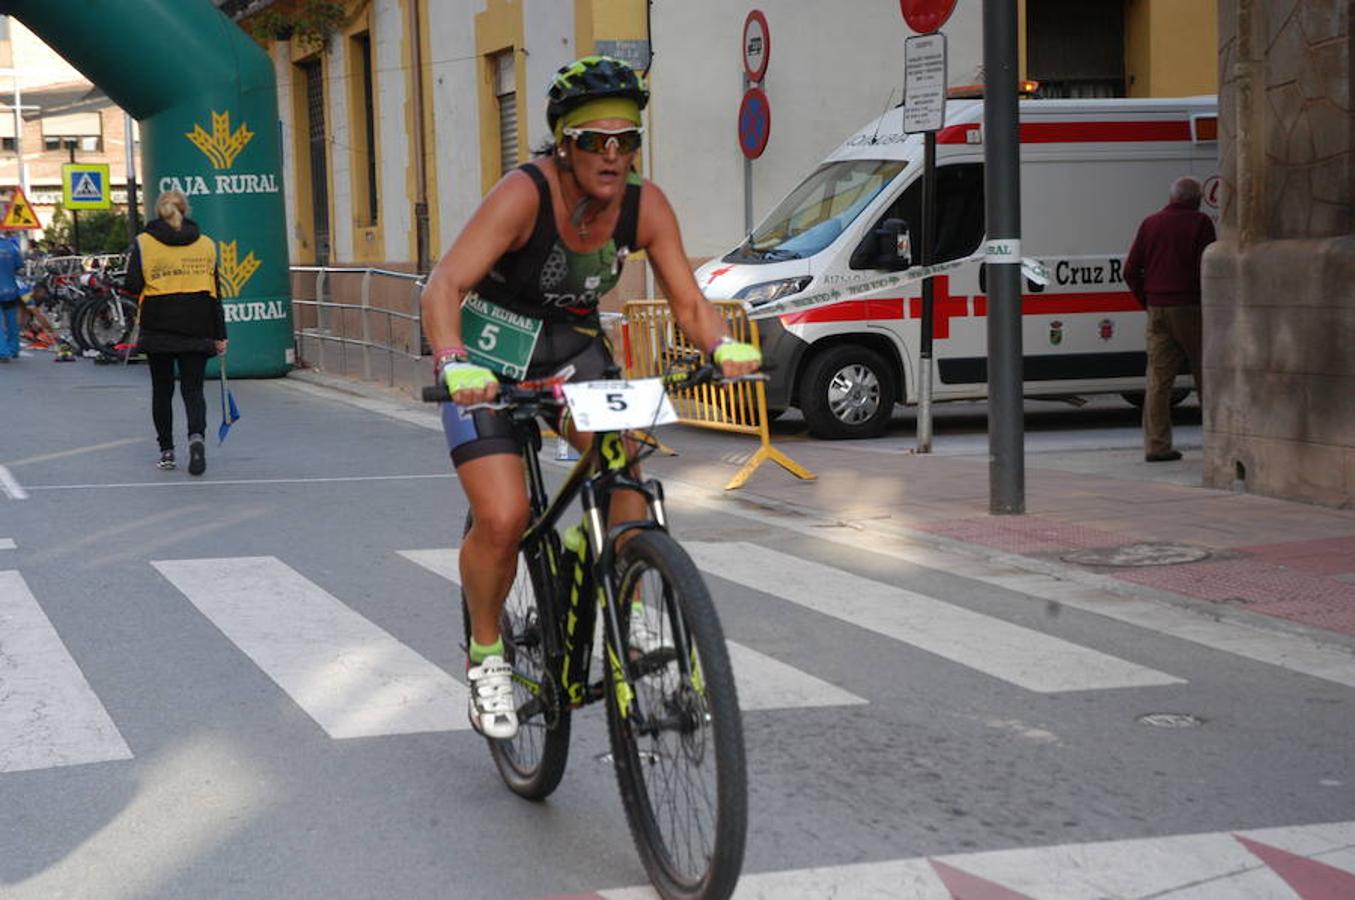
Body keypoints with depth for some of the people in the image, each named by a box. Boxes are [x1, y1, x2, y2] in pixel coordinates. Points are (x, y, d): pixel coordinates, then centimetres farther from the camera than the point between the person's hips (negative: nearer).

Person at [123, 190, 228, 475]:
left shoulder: (143, 243, -1)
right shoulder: (206, 244, 5)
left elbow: (132, 286, -7)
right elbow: (215, 293, 5)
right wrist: (219, 334, 9)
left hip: (158, 330, -1)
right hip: (197, 331, 1)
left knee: (162, 390, 12)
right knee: (193, 388, 4)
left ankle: (166, 451, 14)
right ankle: (196, 436, -22)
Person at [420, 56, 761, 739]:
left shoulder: (645, 206, -13)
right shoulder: (525, 193, -27)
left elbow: (687, 300, -11)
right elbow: (445, 284, -34)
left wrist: (723, 345, -33)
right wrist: (455, 365, -52)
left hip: (573, 345, 4)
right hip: (491, 355, -4)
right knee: (502, 518, -18)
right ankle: (485, 656, 6)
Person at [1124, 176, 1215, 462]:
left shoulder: (1150, 223, 9)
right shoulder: (1200, 223, -4)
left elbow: (1130, 270, 7)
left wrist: (1147, 302, 14)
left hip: (1157, 310, 4)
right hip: (1189, 308, -4)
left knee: (1157, 379, 4)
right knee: (1205, 375, 5)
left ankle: (1157, 445, 2)